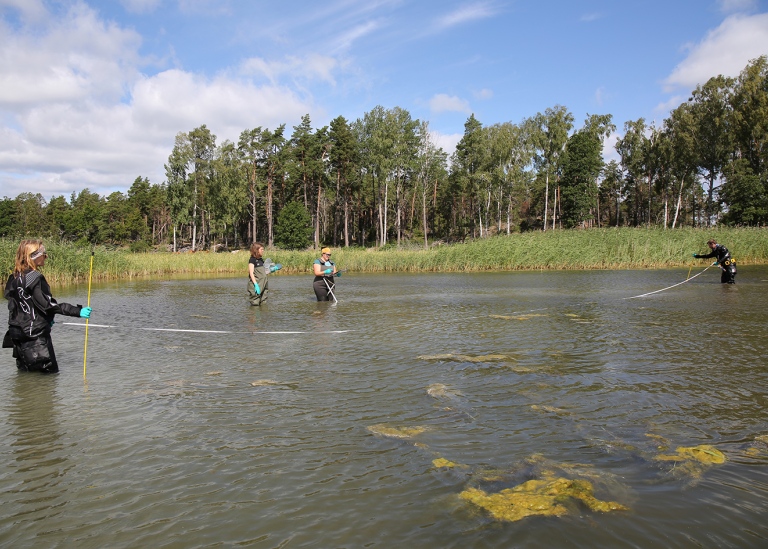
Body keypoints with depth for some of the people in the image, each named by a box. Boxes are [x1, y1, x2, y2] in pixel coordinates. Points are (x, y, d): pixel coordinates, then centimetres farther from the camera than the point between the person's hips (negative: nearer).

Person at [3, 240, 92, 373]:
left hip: (16, 332, 9)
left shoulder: (13, 278, 10)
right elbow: (48, 304, -22)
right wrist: (78, 311, -25)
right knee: (49, 371, -3)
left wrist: (46, 318, 24)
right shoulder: (35, 277, -16)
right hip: (35, 333, -9)